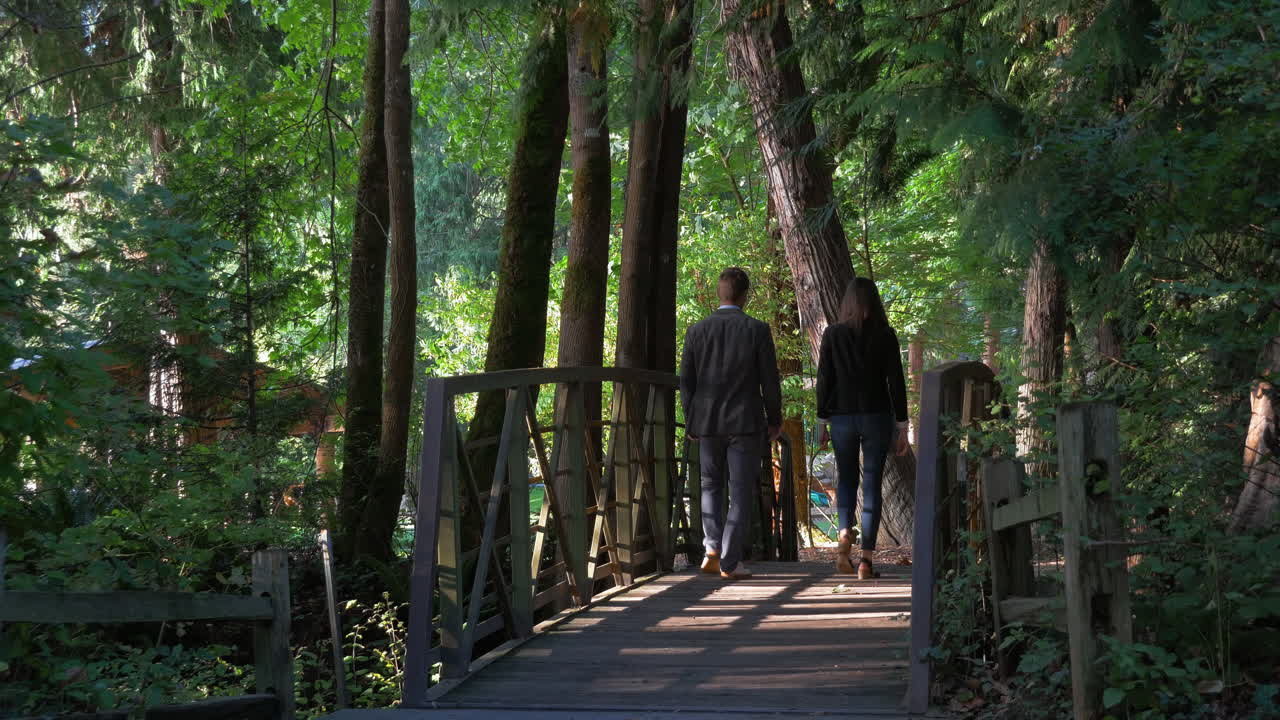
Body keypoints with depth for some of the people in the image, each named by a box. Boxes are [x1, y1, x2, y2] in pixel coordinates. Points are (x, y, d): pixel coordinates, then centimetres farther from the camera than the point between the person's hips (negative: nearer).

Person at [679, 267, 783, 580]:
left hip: (707, 423, 3)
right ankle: (730, 562, 1)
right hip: (746, 422, -2)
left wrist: (691, 422, 14)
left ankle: (712, 548, 3)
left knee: (711, 485, 18)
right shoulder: (757, 330, -7)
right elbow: (770, 381, -5)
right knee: (741, 492, 4)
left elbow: (686, 381, 3)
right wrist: (774, 419, 8)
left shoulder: (697, 331, 0)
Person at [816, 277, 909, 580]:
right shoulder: (886, 336, -3)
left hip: (842, 418, 1)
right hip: (877, 417, -1)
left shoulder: (832, 335, -2)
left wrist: (823, 421, 5)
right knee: (872, 483, 5)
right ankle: (867, 558, 0)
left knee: (846, 478, 17)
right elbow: (896, 382, -3)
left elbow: (824, 381, -1)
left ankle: (845, 531, -9)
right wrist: (902, 426, 2)